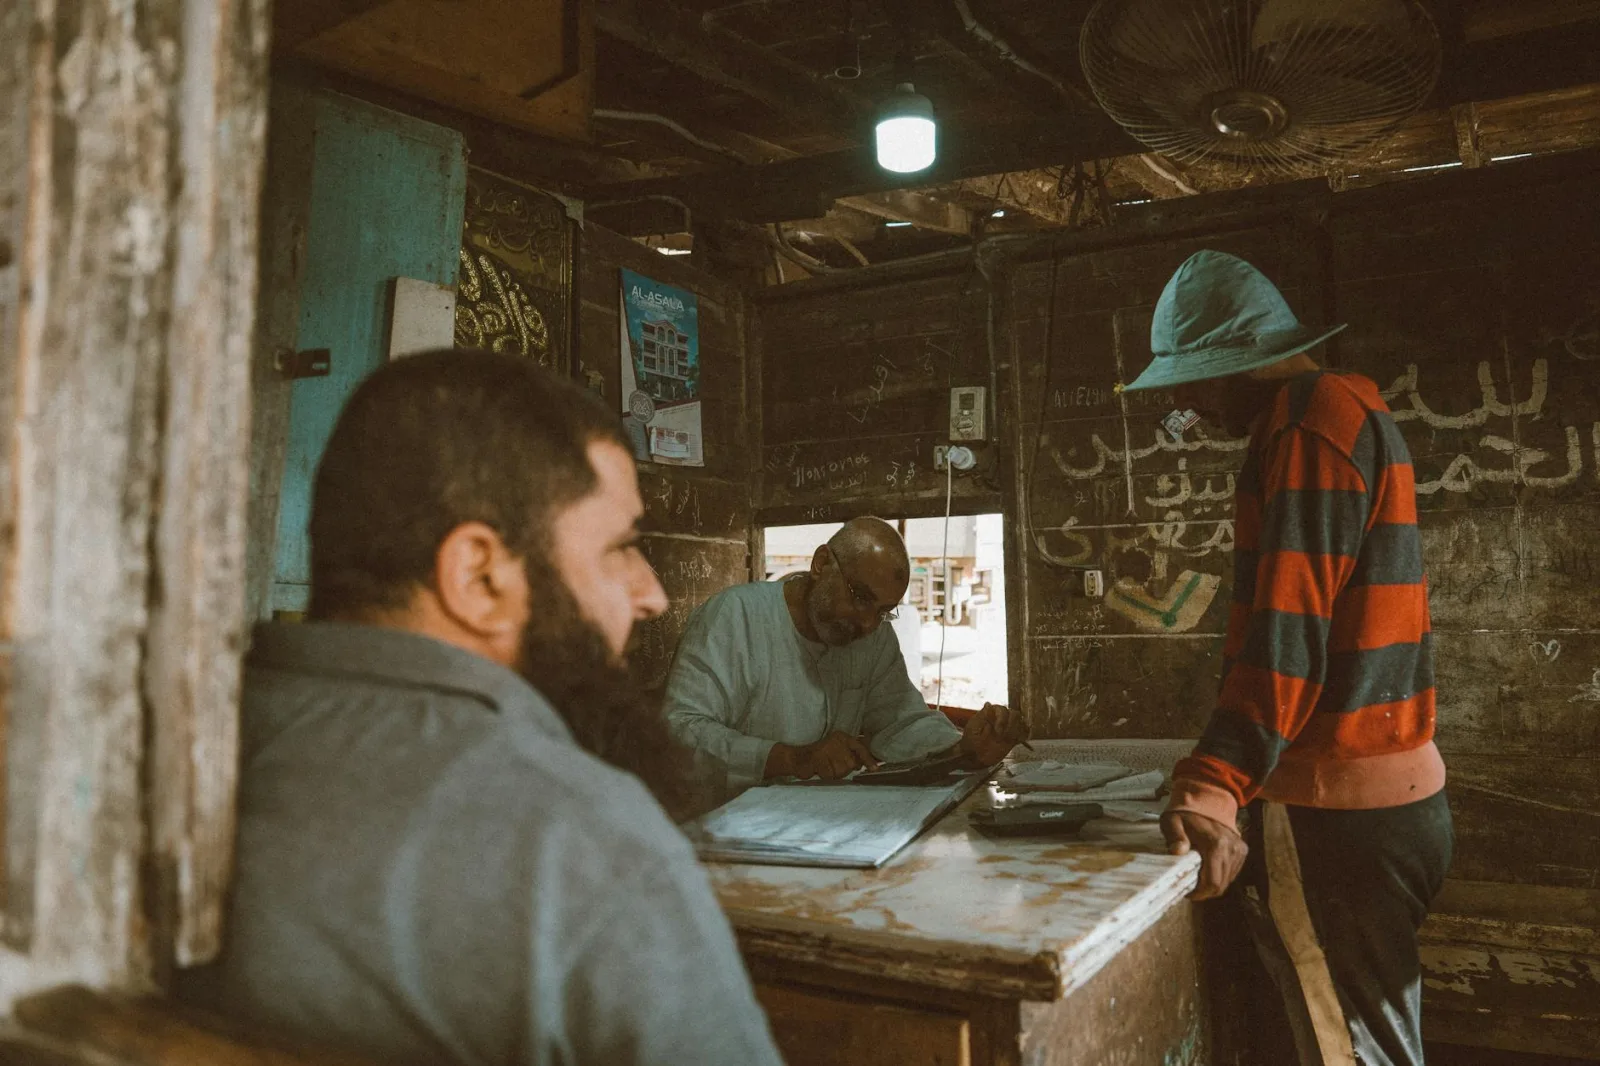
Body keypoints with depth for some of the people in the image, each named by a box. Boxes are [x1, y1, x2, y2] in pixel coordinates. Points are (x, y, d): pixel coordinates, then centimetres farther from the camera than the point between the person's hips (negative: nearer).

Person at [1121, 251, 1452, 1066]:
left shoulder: (1309, 425, -15)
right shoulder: (1350, 412, 17)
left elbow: (1287, 635, -24)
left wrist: (1212, 787, -29)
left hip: (1340, 811, -10)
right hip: (1395, 792, 10)